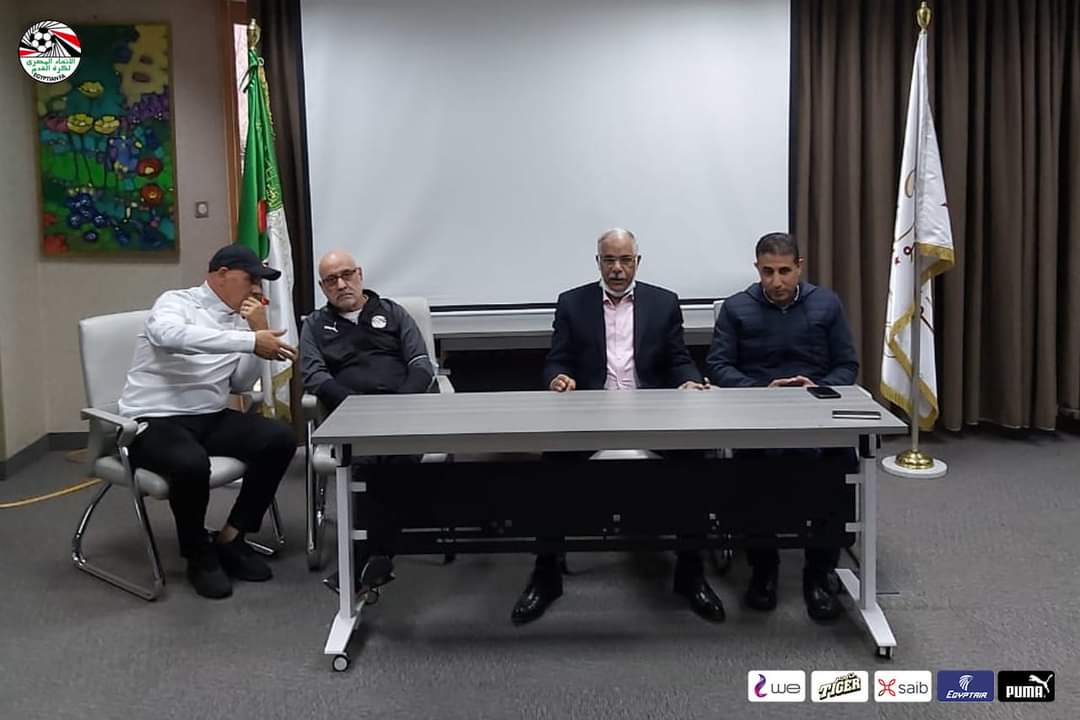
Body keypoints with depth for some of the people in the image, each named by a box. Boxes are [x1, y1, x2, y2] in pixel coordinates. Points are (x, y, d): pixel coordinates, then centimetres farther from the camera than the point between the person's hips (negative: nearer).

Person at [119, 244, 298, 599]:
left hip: (210, 419, 7)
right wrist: (250, 340, -37)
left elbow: (242, 384, 8)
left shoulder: (240, 320, 12)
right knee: (191, 463, -37)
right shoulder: (176, 303, -8)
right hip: (155, 422, -7)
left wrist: (260, 333, -5)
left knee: (280, 439, -14)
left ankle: (230, 537, -1)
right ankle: (198, 554, -7)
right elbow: (173, 336, -33)